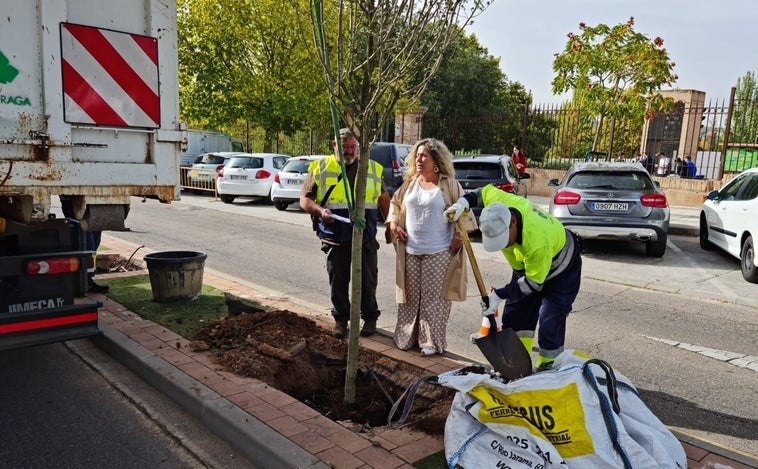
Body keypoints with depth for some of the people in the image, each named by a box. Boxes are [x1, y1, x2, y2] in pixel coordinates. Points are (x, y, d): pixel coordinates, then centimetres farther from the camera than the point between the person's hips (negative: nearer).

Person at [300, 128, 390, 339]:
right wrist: (320, 211, -17)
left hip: (366, 237, 1)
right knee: (338, 281, 9)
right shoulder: (320, 169, 2)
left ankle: (370, 317, 26)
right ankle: (341, 318, 25)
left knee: (367, 280, 8)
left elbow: (383, 198, 16)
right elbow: (305, 199, 2)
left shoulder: (373, 168, 8)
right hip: (334, 238, -1)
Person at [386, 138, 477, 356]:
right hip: (410, 251, 5)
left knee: (434, 299, 1)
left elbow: (464, 211, -5)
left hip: (438, 253, -5)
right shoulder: (409, 183, 8)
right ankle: (406, 338, 25)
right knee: (410, 298, 12)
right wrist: (393, 224, 6)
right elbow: (394, 203, 20)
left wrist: (458, 237, -10)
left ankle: (433, 342, 12)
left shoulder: (449, 184, -6)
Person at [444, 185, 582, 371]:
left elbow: (534, 283, -31)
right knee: (515, 315, 6)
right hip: (526, 265, 7)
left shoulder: (538, 243, -46)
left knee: (550, 325, -13)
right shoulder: (500, 204, -29)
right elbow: (484, 191, -4)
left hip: (560, 268, -7)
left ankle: (545, 368, 4)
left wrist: (499, 294, -32)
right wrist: (463, 202, -21)